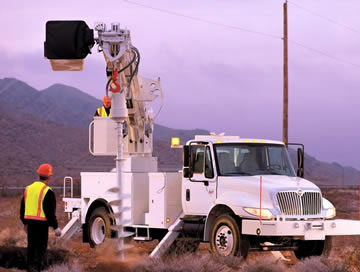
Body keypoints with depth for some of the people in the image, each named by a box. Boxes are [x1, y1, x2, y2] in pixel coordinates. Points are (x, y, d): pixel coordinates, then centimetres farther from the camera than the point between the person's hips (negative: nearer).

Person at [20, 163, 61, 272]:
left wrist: (25, 222, 29)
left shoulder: (28, 188, 10)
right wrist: (56, 227, -8)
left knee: (31, 245, 13)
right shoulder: (47, 191, -11)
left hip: (30, 221, 6)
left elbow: (22, 207, 18)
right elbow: (50, 211, -13)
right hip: (42, 222, -6)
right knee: (41, 247, 1)